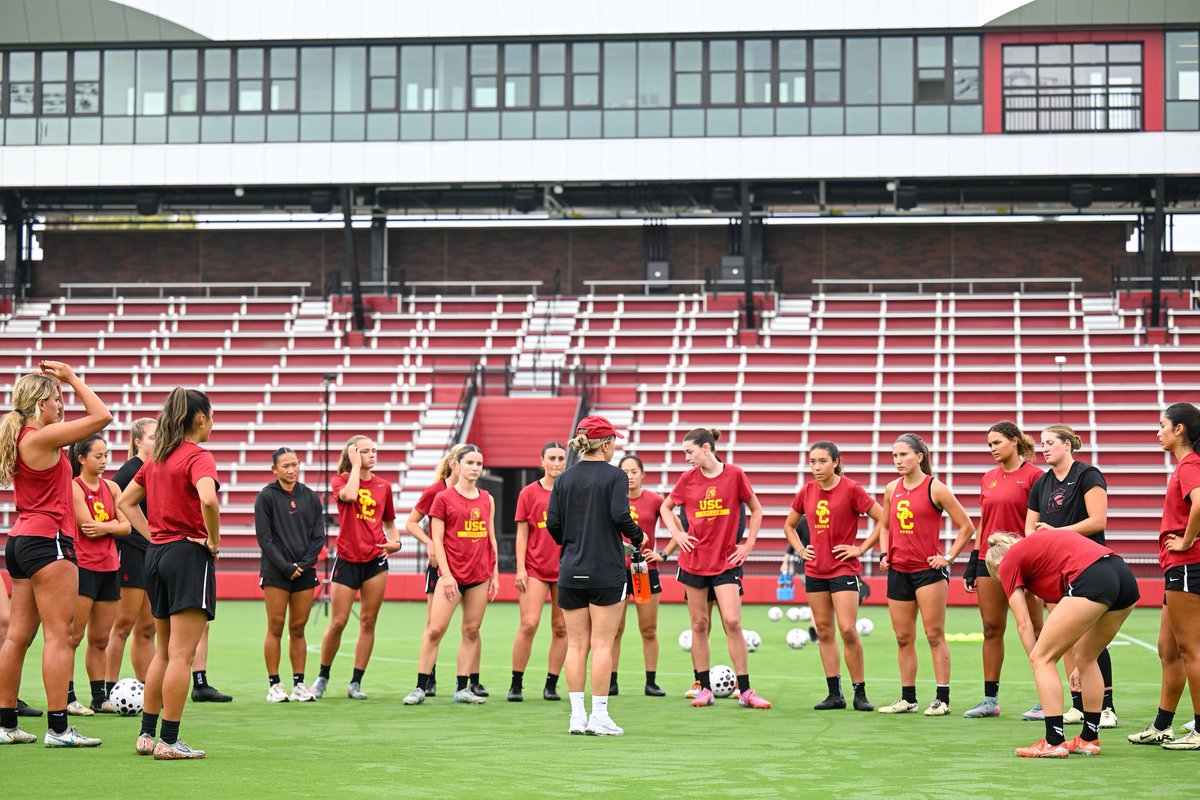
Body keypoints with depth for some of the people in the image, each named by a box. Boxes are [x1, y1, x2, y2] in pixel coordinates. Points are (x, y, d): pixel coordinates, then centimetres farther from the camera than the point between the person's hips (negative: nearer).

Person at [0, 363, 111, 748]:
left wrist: (60, 381, 20)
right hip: (48, 541, -10)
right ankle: (58, 727, -11)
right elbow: (102, 416, -13)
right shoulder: (40, 438, -14)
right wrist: (72, 379, -3)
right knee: (59, 634, -9)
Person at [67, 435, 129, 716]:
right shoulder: (74, 487, -7)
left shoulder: (111, 487, 12)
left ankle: (100, 698, 15)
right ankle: (66, 698, -4)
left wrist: (104, 528, -11)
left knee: (100, 638, 10)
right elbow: (88, 525, -15)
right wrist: (113, 523, -1)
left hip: (109, 568, 6)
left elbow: (126, 526, 5)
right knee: (73, 636, -6)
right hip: (82, 566, -6)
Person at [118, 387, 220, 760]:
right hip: (189, 554, -8)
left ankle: (147, 734, 18)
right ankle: (169, 741, -5)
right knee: (181, 653, -5)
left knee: (164, 651, 16)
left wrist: (152, 534, 12)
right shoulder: (198, 456, -11)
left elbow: (126, 501, 19)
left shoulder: (156, 458, 12)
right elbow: (208, 499, -30)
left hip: (157, 553, 8)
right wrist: (214, 540, -16)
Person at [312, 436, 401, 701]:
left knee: (368, 622, 3)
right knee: (337, 622, -2)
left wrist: (395, 542, -1)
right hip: (347, 559, -3)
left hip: (375, 559, 3)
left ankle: (355, 683, 10)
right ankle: (323, 676, 17)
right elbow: (349, 495, -25)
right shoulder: (340, 480, 0)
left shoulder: (383, 486, 9)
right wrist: (356, 466, -13)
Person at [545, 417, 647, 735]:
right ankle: (599, 716, -2)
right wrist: (638, 537, 1)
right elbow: (620, 515, -18)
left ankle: (577, 715, 7)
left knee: (576, 644, 8)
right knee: (602, 644, -1)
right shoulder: (614, 476, -7)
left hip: (571, 572, 4)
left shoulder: (565, 478, 6)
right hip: (606, 571, -4)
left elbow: (552, 523, 2)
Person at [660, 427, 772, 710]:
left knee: (732, 622, -10)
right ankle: (704, 689, 12)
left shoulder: (734, 474, -4)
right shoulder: (688, 478, 3)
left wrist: (749, 543, 2)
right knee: (699, 625, 4)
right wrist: (676, 534, 4)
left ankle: (745, 691, -4)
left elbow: (756, 509, 8)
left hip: (726, 561, -2)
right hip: (693, 560, 2)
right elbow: (665, 508, 19)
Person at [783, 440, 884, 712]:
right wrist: (800, 549, 8)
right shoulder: (807, 492, 7)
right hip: (815, 570, 5)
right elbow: (789, 525, 23)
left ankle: (860, 693, -2)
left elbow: (883, 518, -8)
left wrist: (861, 549, -10)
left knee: (848, 630, -12)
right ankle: (834, 694, 11)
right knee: (824, 632, 6)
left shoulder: (851, 489, -8)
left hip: (844, 568, -5)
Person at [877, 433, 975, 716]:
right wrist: (884, 553, 10)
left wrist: (949, 557, -7)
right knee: (903, 638, 9)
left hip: (928, 569, -6)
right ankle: (907, 698, 17)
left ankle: (942, 699, -1)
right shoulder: (892, 490, 9)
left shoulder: (935, 489, -7)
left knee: (935, 635, -4)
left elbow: (966, 526, -3)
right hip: (898, 571, 6)